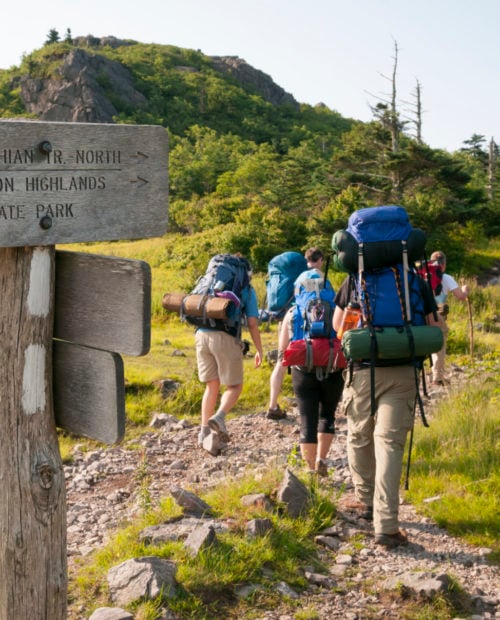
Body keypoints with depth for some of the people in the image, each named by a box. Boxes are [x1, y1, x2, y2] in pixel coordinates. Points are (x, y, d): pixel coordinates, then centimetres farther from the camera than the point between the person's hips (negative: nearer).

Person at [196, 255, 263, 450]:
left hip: (202, 335, 4)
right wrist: (259, 350, 11)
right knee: (234, 387, 8)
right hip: (226, 337, -4)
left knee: (212, 386, 17)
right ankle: (219, 417, -18)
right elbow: (252, 323, 4)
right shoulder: (247, 290, 11)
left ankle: (204, 431, 10)